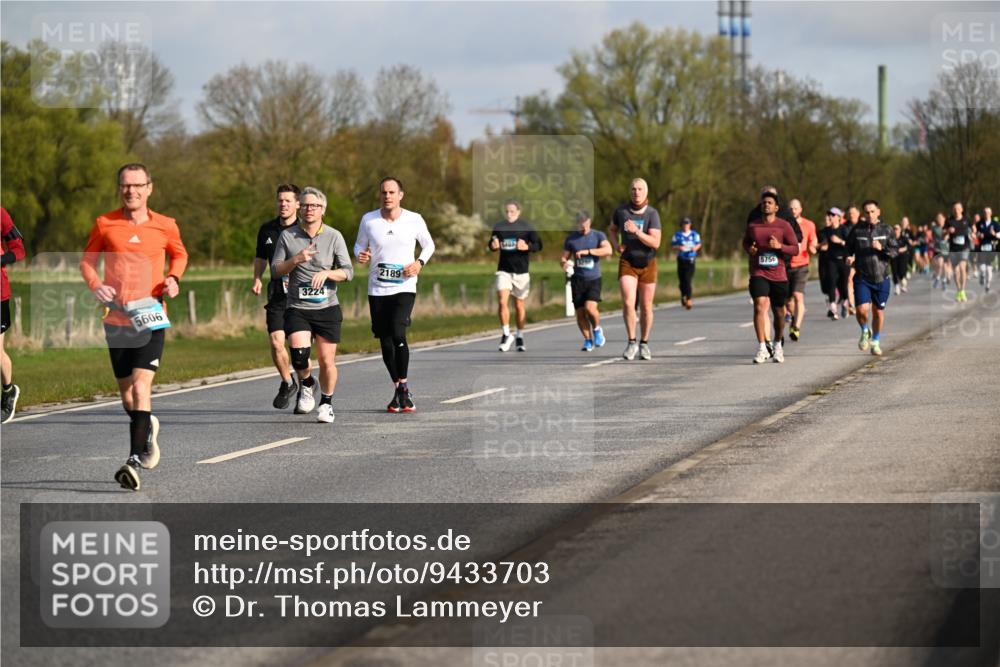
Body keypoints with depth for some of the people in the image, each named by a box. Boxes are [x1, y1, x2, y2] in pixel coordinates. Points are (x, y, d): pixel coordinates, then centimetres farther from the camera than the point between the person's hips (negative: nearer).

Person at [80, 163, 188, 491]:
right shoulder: (105, 224, 2)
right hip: (116, 317, 2)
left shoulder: (165, 226, 2)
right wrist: (95, 285, -8)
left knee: (141, 385, -18)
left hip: (151, 317, -2)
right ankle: (148, 427, 42)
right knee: (127, 395, 10)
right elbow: (87, 260, 12)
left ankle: (135, 459, -21)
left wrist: (173, 279, 1)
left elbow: (180, 254, 20)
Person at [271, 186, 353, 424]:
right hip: (297, 308, 0)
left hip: (327, 308, 0)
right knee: (299, 353, -20)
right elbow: (276, 270, 3)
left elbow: (347, 271, -1)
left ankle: (326, 403, 23)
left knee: (327, 361, 0)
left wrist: (326, 272, -19)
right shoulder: (287, 236, 4)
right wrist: (296, 259, -13)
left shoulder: (334, 237, 2)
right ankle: (306, 384, 12)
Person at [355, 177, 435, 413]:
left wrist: (420, 262, -6)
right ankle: (398, 389, 21)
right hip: (377, 289, 3)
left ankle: (403, 386, -7)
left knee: (398, 334, -21)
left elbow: (429, 245, 12)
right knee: (385, 341, 5)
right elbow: (359, 245, 15)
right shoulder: (368, 220, 1)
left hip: (404, 287, -3)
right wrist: (360, 254, -9)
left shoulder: (414, 220, -2)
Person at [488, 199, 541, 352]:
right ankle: (506, 335, -2)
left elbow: (538, 245, -2)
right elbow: (492, 245, 15)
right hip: (504, 270, 1)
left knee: (519, 305, 8)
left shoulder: (526, 227, -2)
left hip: (521, 271, -1)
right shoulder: (499, 227, 4)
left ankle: (520, 338, 23)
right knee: (502, 301, -16)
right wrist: (493, 246, -9)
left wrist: (527, 246, -22)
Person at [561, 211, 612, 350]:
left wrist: (587, 251, -23)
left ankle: (597, 329, 9)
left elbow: (608, 250, -16)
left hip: (594, 279, -3)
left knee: (590, 307, -21)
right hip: (577, 280, 3)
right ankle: (588, 340, 18)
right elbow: (563, 258, 12)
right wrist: (564, 263, -14)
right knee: (580, 312, 0)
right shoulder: (571, 239, 9)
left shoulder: (598, 236, 1)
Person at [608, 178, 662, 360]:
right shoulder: (621, 210, -4)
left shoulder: (652, 214, -10)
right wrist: (617, 245, -2)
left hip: (647, 264, 0)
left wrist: (636, 231, -31)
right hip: (627, 263, 0)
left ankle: (644, 344, 24)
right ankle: (631, 342, -7)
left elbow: (655, 243, -19)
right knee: (628, 303, -18)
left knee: (646, 307, 7)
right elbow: (612, 229, 18)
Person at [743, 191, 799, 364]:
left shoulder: (784, 226, -1)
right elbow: (745, 242, 23)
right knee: (759, 307, -19)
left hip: (779, 275, 0)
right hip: (758, 273, 0)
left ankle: (778, 345, 34)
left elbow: (795, 249, -1)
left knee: (778, 312, 11)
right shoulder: (752, 226, 5)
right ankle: (762, 348, -19)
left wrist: (780, 246, -19)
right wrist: (749, 249, 0)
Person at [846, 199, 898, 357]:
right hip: (862, 278, -1)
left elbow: (895, 251, -2)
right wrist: (849, 257, -9)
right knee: (862, 309, -16)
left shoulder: (886, 230, 1)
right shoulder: (857, 230, 1)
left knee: (878, 311, 9)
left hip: (881, 278, 1)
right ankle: (865, 331, 17)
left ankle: (875, 342, 30)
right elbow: (848, 248, 12)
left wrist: (881, 249, -20)